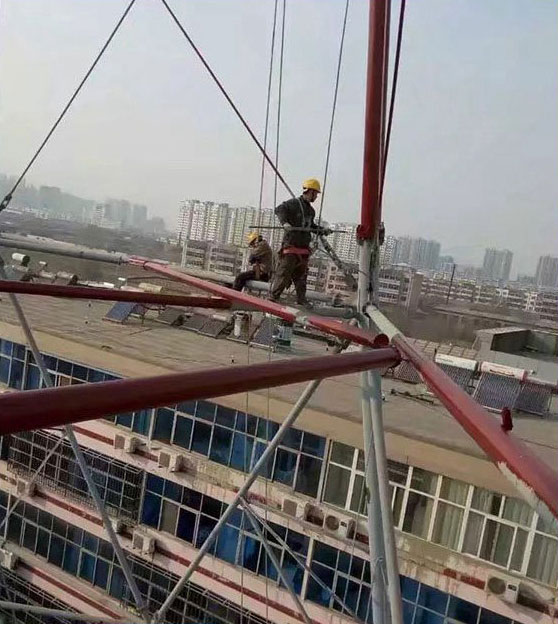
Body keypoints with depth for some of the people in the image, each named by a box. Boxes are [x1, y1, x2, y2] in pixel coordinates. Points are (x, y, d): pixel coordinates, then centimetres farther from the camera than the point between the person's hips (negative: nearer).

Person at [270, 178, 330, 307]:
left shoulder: (311, 210, 20)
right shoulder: (294, 203, -7)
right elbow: (279, 209, -21)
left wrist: (322, 230, 20)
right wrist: (285, 222, -37)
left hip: (304, 247, 8)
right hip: (291, 244, -8)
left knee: (302, 274, 11)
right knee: (284, 272, -8)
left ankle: (301, 298, 18)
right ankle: (273, 297, -3)